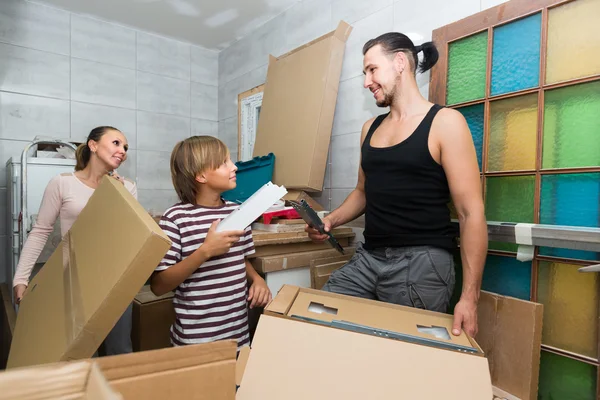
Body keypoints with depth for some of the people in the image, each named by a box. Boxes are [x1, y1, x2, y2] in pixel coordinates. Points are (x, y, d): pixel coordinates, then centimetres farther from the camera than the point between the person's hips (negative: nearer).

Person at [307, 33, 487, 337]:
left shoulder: (444, 122, -6)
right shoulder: (370, 128, 13)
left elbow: (472, 213, -10)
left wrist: (469, 296, -14)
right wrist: (331, 220, 3)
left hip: (421, 261, -5)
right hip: (368, 257, 6)